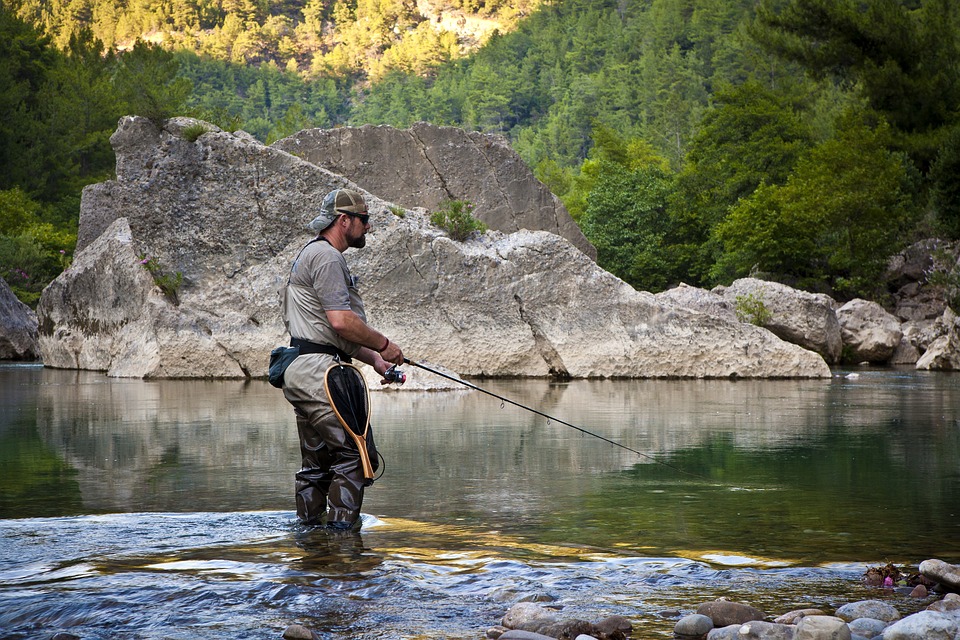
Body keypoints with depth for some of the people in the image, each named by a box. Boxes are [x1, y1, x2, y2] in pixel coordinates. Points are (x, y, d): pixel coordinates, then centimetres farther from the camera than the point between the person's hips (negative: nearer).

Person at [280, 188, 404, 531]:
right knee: (354, 453, -10)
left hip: (302, 373, 11)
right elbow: (341, 321, -20)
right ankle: (341, 529, -11)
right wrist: (383, 344, -7)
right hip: (318, 372, -11)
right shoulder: (326, 257, -10)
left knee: (316, 463, 14)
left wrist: (373, 358, 19)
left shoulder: (312, 254, 25)